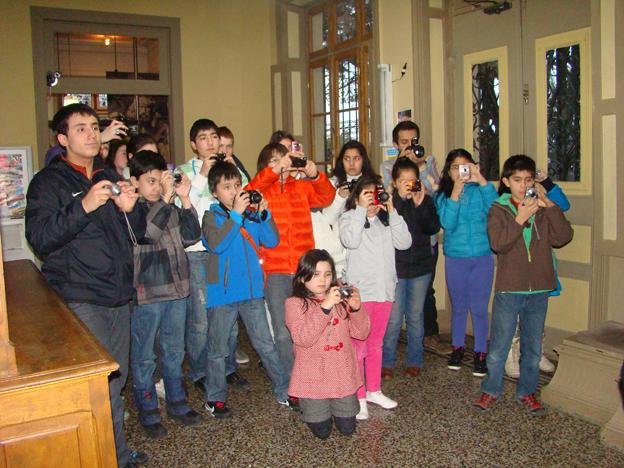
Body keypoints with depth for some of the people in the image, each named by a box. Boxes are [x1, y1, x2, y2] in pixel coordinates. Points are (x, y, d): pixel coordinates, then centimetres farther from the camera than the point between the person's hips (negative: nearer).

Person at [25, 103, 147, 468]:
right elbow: (40, 238, -15)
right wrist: (84, 206, -26)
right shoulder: (49, 182, -2)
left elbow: (138, 233, 17)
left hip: (118, 296, 6)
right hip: (80, 300, -6)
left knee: (116, 379, 13)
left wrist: (129, 208, -5)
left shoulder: (110, 178, 17)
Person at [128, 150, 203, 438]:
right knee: (144, 356, 8)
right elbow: (146, 232, -27)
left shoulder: (172, 207, 8)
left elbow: (191, 236, -1)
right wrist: (165, 198, -28)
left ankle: (177, 403, 33)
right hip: (145, 294, -6)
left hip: (176, 290, 6)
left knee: (174, 350, 18)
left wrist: (185, 199, -9)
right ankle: (147, 412, 22)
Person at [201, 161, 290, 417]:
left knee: (266, 345, 12)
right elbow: (216, 244, -22)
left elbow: (272, 241, -1)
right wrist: (236, 214, -25)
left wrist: (264, 213, -13)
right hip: (222, 293, -3)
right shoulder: (212, 216, -4)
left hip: (252, 291, 3)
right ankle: (215, 397, 26)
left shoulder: (251, 213, 5)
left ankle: (284, 391, 23)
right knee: (218, 349, 10)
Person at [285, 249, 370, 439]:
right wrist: (324, 308, -30)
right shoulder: (294, 303, -9)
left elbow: (361, 333, -1)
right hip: (313, 377, -3)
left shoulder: (341, 299, 3)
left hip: (343, 374, 3)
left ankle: (338, 405, 42)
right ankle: (308, 406, 37)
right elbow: (302, 338, -23)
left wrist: (356, 308, -19)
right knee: (321, 431, 8)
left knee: (347, 428, 13)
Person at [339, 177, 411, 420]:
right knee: (358, 346, -3)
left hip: (384, 290, 6)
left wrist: (392, 212, -6)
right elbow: (350, 241, -21)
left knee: (376, 344, 16)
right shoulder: (349, 217, -1)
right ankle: (358, 397, 7)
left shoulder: (385, 220, 13)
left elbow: (404, 242, -1)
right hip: (360, 291, -5)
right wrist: (362, 208, -16)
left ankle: (374, 390, 28)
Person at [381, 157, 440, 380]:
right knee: (393, 318, -1)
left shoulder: (426, 200, 3)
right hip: (395, 267, -2)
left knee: (415, 317, 12)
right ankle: (387, 362, 13)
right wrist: (400, 198, -24)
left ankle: (414, 361, 24)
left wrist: (420, 204, -20)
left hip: (420, 266, 3)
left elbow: (433, 228, -10)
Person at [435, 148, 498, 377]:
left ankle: (480, 353, 16)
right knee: (458, 307, 14)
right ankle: (458, 347, 30)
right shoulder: (442, 195, 0)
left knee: (479, 308, 3)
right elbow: (448, 224, -15)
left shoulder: (479, 191, -2)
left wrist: (481, 180, -25)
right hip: (455, 258, 1)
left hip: (482, 257, -1)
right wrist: (456, 191, -22)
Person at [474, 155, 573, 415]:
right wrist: (520, 218, -20)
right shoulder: (499, 209, -2)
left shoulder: (544, 209, 6)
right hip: (509, 289, -2)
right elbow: (498, 243, -15)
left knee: (533, 347, 14)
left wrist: (550, 206, -13)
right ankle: (491, 389, 23)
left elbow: (562, 237, -8)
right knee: (499, 346, 6)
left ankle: (527, 391, 29)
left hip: (539, 290, 3)